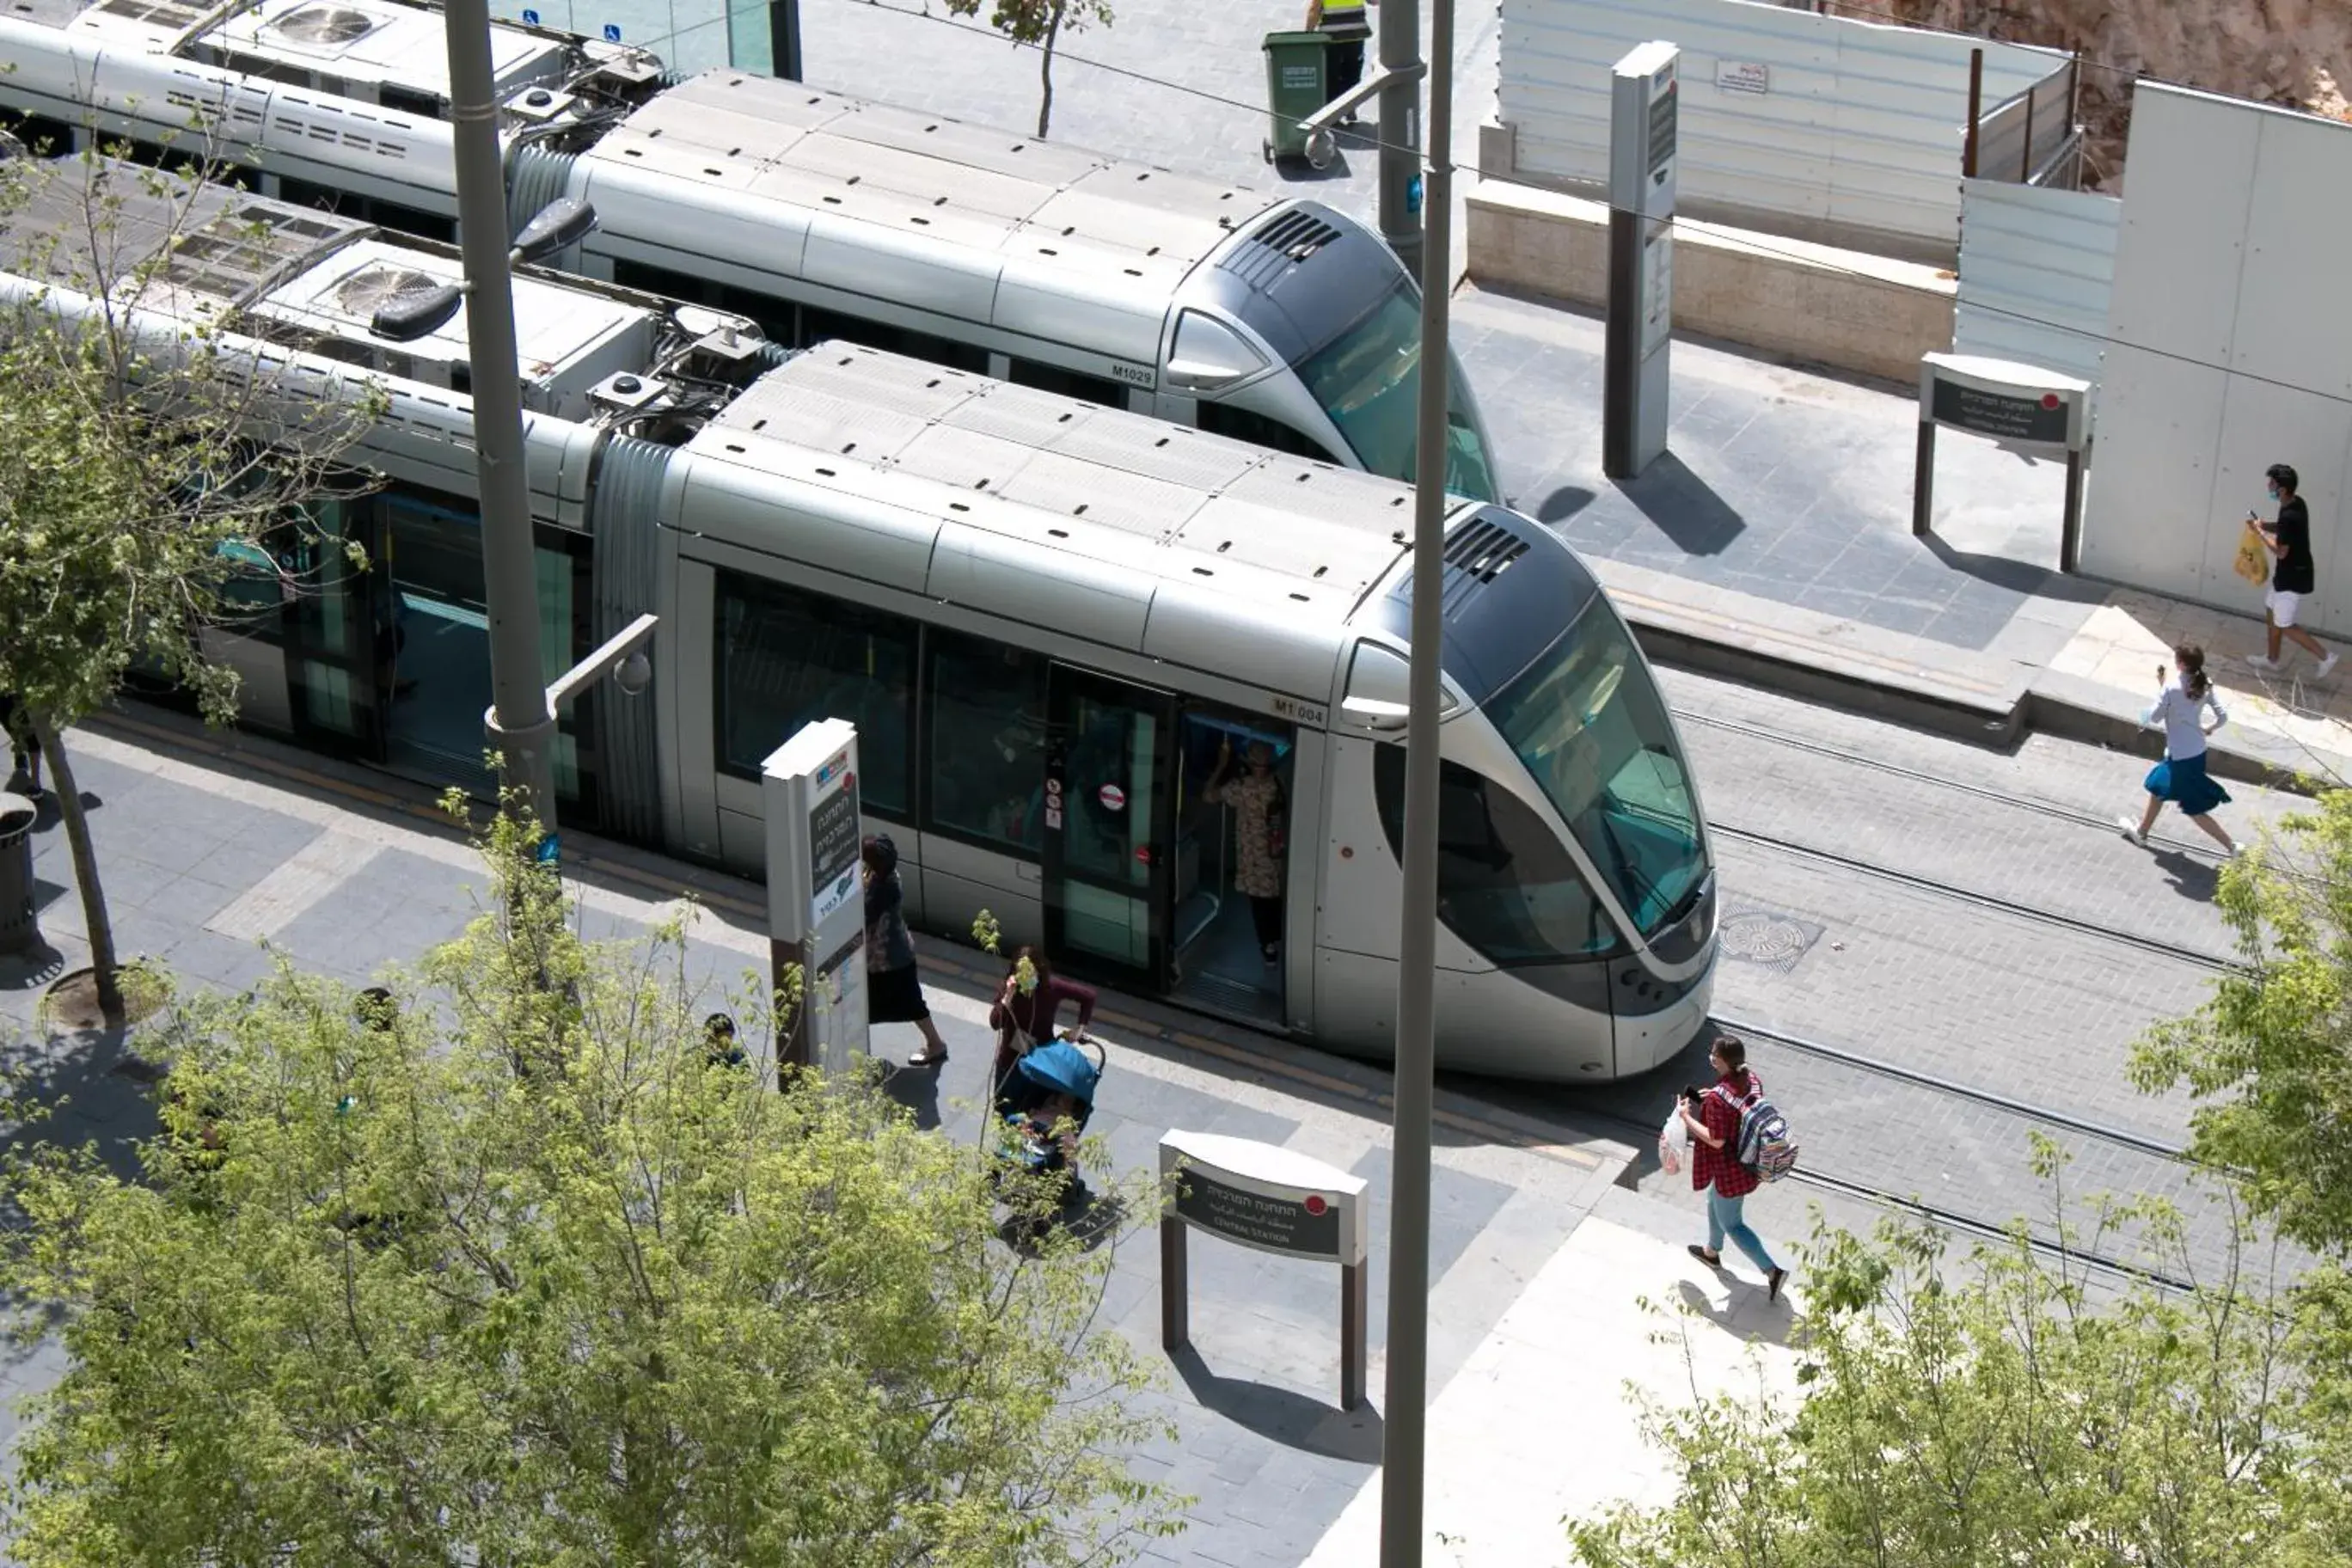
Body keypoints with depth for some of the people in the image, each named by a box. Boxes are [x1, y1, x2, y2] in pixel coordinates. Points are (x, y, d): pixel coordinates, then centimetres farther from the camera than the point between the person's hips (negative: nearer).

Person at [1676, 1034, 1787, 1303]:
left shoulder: (1719, 1097, -33)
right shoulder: (1752, 1081, -8)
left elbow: (1716, 1140, -27)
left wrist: (1688, 1118, -16)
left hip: (1730, 1171, -9)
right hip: (1750, 1163, 9)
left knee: (1731, 1224, 12)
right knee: (1715, 1204, 32)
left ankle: (1772, 1271, 9)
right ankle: (1712, 1252, 55)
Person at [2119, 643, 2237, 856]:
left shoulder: (2172, 687, -23)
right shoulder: (2204, 687, -5)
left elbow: (2154, 717, -13)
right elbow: (2223, 717, -4)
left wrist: (2161, 686, -5)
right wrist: (2209, 728, 17)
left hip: (2181, 757, -8)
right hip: (2197, 752, 8)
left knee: (2194, 809, 5)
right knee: (2159, 786, 29)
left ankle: (2230, 846, 7)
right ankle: (2141, 830, 46)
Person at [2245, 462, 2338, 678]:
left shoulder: (2289, 516, -31)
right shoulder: (2296, 503, -1)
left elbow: (2281, 551, -25)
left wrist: (2259, 532, -16)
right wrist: (2265, 525, 4)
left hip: (2293, 577, -10)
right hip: (2292, 572, 10)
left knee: (2285, 626, 4)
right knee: (2271, 611, 23)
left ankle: (2325, 657, 10)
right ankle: (2271, 660, 37)